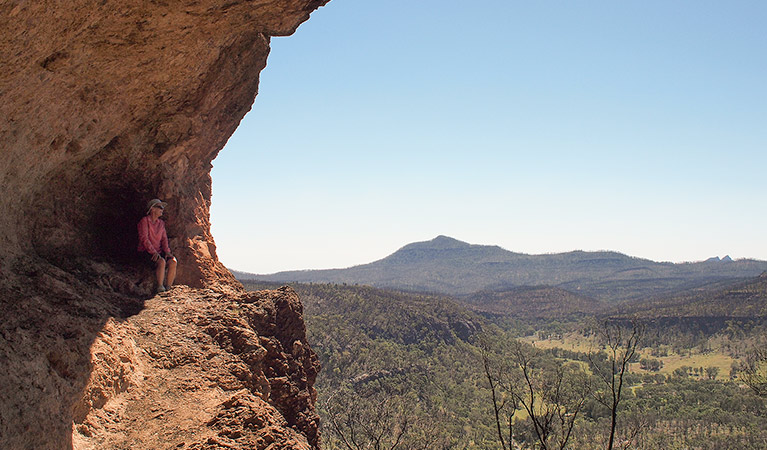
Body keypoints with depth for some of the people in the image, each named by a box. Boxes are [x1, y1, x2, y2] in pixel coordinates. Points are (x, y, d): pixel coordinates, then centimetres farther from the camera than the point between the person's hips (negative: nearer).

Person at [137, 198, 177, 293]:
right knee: (161, 262, -34)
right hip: (146, 251, -6)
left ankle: (168, 288, -19)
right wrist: (154, 252, -23)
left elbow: (164, 239, 12)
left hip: (159, 251, 6)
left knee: (172, 262, -22)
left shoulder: (161, 223, 16)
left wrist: (167, 251, -7)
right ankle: (160, 289, -28)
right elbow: (144, 239, -13)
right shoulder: (144, 221, -4)